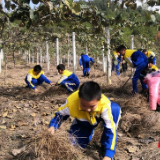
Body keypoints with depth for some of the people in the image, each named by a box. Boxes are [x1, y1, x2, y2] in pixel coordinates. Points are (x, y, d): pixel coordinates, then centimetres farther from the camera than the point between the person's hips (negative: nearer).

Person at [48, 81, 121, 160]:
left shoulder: (105, 105, -44)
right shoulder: (71, 103, -37)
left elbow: (110, 128, -39)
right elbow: (60, 113, -15)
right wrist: (52, 126, -34)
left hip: (100, 117, -2)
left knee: (115, 108, -34)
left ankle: (105, 145, -15)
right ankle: (90, 131, 24)